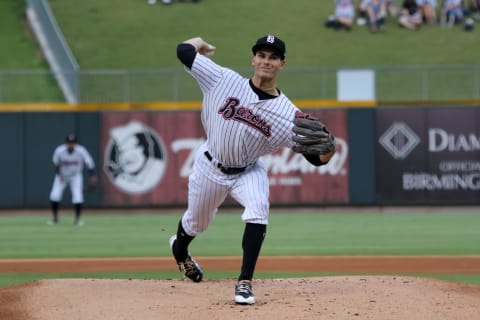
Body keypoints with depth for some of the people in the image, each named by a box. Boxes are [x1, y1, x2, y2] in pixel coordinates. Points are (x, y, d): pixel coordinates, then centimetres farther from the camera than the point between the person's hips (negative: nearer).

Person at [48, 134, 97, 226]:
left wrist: (93, 176, -31)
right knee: (54, 196, -13)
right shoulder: (59, 151, -24)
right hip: (62, 175, 1)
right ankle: (55, 218, 8)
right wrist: (59, 174, -20)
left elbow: (90, 163, -20)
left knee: (78, 197, -16)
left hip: (76, 176, -1)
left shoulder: (81, 151, -27)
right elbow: (55, 164, -7)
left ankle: (78, 219, 6)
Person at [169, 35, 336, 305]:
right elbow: (184, 50, -15)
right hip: (210, 167, 0)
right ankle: (179, 249, 57)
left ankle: (244, 283, -21)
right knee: (196, 222, 19)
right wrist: (200, 42, 6)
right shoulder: (225, 80, -19)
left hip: (249, 171, 0)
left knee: (258, 211, -29)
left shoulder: (289, 114, -18)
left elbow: (317, 158, -19)